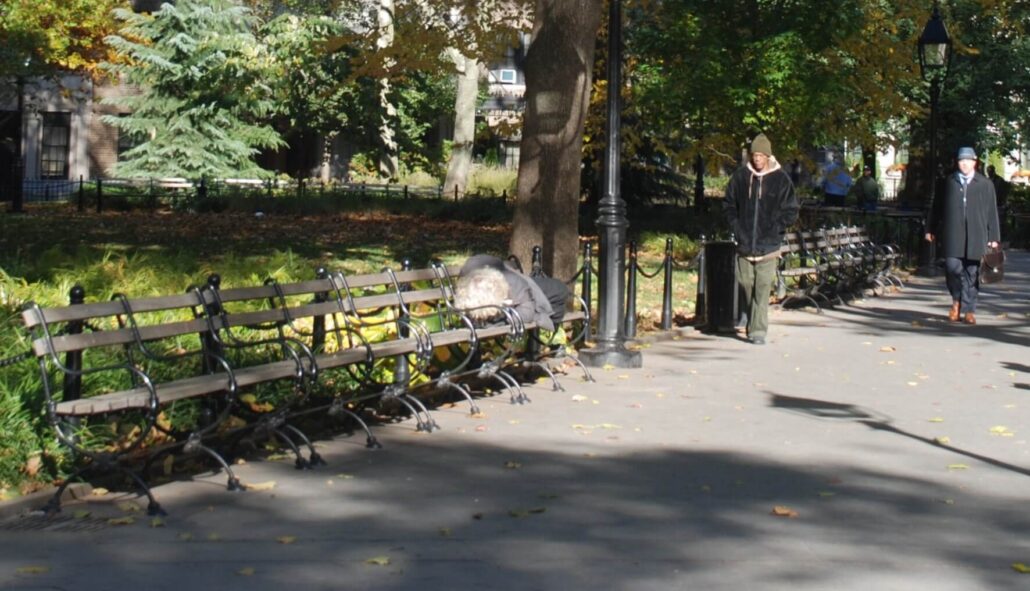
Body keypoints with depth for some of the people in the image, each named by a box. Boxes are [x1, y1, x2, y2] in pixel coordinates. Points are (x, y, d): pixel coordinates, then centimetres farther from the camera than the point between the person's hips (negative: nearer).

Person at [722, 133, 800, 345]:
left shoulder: (780, 179, -2)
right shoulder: (740, 176, 4)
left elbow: (791, 210, 4)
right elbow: (728, 205, 15)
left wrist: (776, 229, -4)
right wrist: (736, 227, 4)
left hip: (768, 246, -3)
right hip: (744, 244, 3)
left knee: (763, 287, -8)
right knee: (747, 284, 9)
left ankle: (758, 330, -9)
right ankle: (751, 325, 25)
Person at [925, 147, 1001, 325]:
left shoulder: (985, 184, 7)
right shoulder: (949, 182, 10)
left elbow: (992, 212, 8)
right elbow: (937, 207, 15)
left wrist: (994, 237, 4)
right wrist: (931, 229, 13)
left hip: (976, 236, 0)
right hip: (952, 235, 0)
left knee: (972, 273, 1)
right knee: (952, 267, -10)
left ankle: (969, 310, 9)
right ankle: (957, 299, 16)